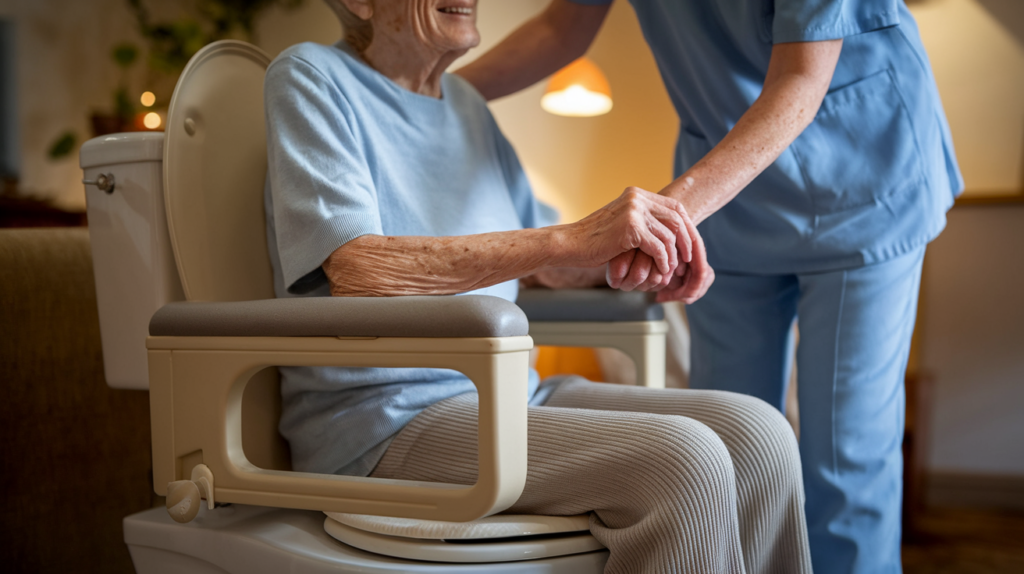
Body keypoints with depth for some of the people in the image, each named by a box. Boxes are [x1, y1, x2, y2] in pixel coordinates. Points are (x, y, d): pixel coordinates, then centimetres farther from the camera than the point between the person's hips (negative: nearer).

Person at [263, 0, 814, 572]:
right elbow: (357, 272, -20)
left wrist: (648, 248, 2)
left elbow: (540, 255, 25)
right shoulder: (310, 77, -4)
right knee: (681, 461, -25)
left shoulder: (467, 102, 17)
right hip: (387, 421, -7)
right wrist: (571, 238, -25)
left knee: (757, 432, -13)